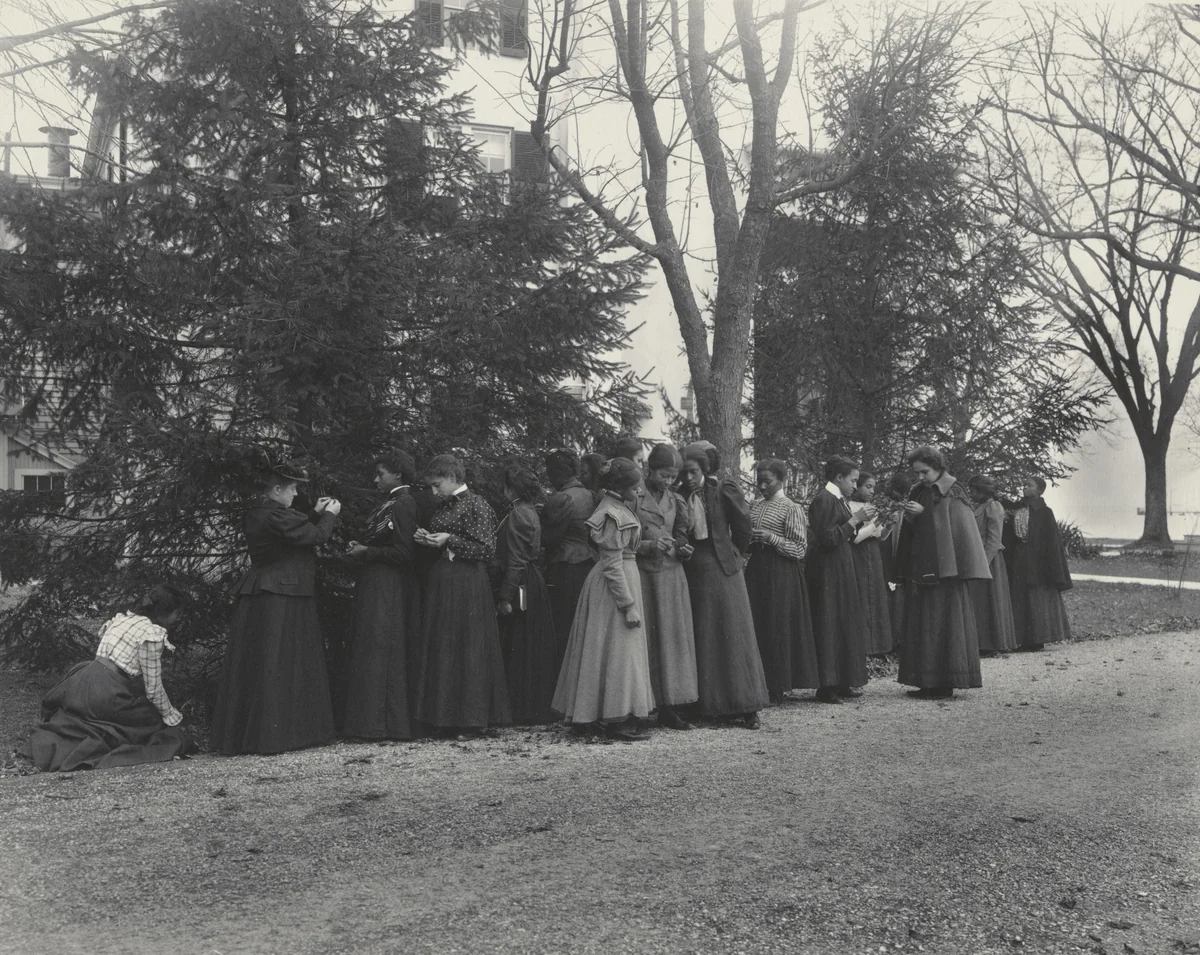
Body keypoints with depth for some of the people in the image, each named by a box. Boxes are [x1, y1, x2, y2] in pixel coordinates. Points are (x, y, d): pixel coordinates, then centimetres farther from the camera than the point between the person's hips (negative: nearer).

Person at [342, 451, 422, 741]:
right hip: (377, 587, 10)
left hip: (387, 588, -10)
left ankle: (385, 722, 4)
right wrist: (361, 547, 3)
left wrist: (365, 551, -13)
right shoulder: (394, 503, 13)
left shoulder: (402, 505, -15)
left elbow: (402, 553, -20)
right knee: (377, 649, 12)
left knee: (380, 650, -4)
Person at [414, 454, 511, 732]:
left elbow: (487, 550, -13)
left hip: (467, 585, -8)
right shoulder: (443, 506, 15)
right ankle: (446, 716, 16)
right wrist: (426, 539, 2)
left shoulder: (476, 505, -9)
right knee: (441, 647, 8)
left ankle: (470, 718, 7)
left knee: (466, 647, -3)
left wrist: (449, 540, -15)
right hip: (441, 583, 8)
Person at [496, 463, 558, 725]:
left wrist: (505, 596, -19)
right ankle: (541, 708, 20)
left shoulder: (517, 515, -15)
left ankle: (524, 710, 4)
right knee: (536, 649, 13)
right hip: (535, 584, 10)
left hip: (522, 586, -10)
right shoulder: (530, 512, 13)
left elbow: (516, 561, -20)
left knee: (518, 648, -2)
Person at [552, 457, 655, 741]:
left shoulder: (614, 506, 11)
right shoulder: (614, 515, -19)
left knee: (614, 651, 13)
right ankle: (616, 720, 3)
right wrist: (628, 605, -21)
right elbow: (612, 565, -21)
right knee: (617, 651, -4)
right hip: (616, 585, -10)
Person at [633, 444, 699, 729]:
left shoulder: (675, 501, 12)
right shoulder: (633, 497, -5)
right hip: (642, 574, -5)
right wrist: (650, 546, -18)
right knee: (644, 640, -2)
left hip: (671, 574, 5)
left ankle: (668, 707, 8)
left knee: (672, 638, 3)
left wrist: (682, 549, 2)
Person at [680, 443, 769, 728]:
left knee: (734, 636, 0)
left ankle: (746, 706, 5)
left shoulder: (724, 491, -6)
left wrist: (733, 552, 10)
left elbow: (742, 526, 1)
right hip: (694, 573, 4)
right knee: (703, 641, 7)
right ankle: (712, 704, 15)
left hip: (722, 569, -4)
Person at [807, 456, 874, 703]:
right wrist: (855, 519, -16)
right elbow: (827, 538, -20)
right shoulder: (823, 500, -14)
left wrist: (860, 522, 6)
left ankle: (842, 683, 17)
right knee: (830, 626, -7)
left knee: (845, 625, 11)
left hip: (842, 568, 10)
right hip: (828, 570, -10)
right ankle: (827, 687, -3)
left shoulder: (840, 500, 14)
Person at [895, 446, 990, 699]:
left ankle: (946, 683, -1)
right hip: (921, 570, 7)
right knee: (922, 625, 7)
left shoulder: (952, 493, -6)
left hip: (944, 570, -7)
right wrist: (910, 516, -5)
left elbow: (957, 528, -15)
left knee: (943, 622, -5)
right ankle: (929, 683, 11)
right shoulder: (920, 492, 14)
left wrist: (923, 513, -17)